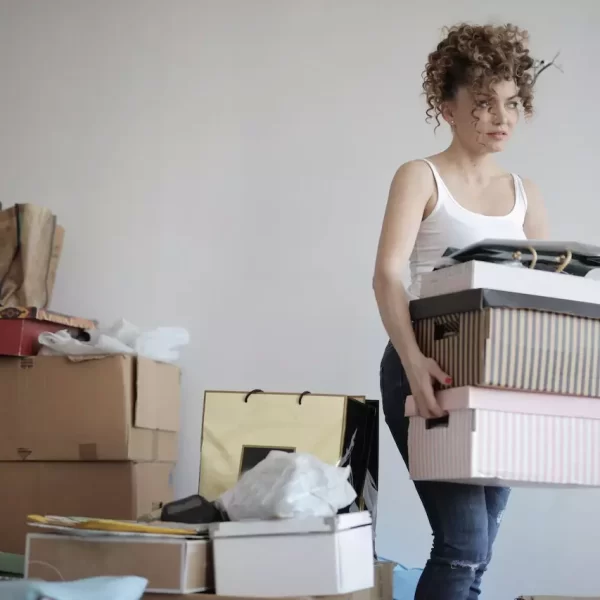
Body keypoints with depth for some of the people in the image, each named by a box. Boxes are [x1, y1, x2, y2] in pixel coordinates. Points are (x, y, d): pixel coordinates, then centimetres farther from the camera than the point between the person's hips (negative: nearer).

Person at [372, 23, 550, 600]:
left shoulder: (524, 194, 14)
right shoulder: (420, 177, -3)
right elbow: (388, 274, -17)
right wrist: (411, 358, -33)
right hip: (430, 371, -5)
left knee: (474, 552, 6)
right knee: (464, 545, -15)